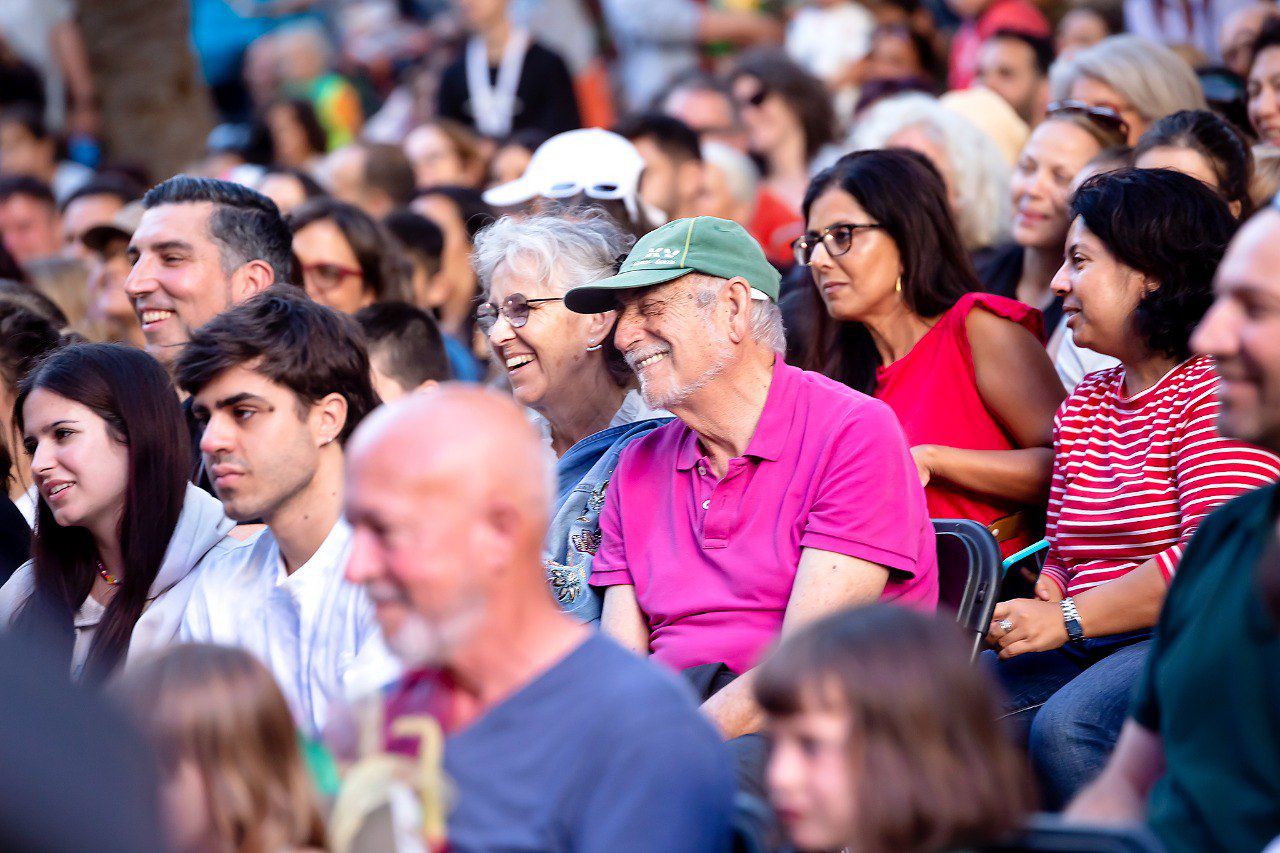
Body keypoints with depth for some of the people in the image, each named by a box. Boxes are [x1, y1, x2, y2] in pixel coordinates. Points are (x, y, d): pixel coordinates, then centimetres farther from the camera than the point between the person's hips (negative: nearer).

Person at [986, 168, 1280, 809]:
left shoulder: (1218, 390, -5)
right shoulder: (1084, 404, 22)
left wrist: (1068, 619, -15)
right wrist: (1045, 600, -2)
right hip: (1090, 651, 7)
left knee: (1066, 728, -35)